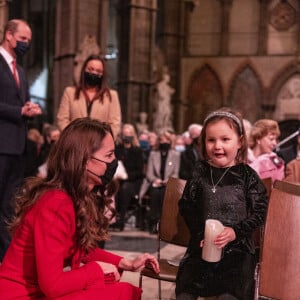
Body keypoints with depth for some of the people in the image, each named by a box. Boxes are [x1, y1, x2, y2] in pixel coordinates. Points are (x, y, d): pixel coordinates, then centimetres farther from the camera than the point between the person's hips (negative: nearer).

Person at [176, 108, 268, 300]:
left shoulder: (247, 176, -4)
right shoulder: (200, 173, 2)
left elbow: (260, 212, -6)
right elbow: (186, 206, 2)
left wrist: (236, 232, -18)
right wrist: (200, 233, -11)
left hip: (237, 249, -2)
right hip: (201, 247, 2)